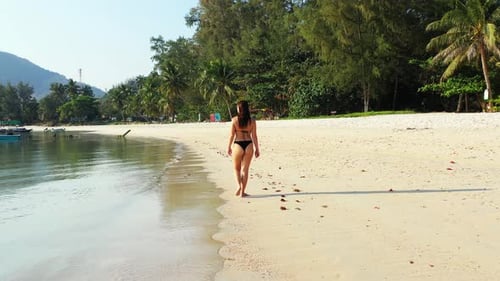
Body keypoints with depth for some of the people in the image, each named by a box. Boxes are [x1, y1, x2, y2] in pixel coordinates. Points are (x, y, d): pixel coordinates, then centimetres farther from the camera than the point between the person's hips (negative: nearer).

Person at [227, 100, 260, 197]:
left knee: (237, 168, 18)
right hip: (249, 145, 1)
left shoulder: (235, 119, -3)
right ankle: (242, 192, 11)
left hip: (238, 145, -1)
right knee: (245, 169, 9)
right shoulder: (252, 121, 1)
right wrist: (257, 149, 8)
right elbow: (254, 136, 1)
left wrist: (229, 147, 6)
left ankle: (239, 186, -1)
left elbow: (232, 135, -3)